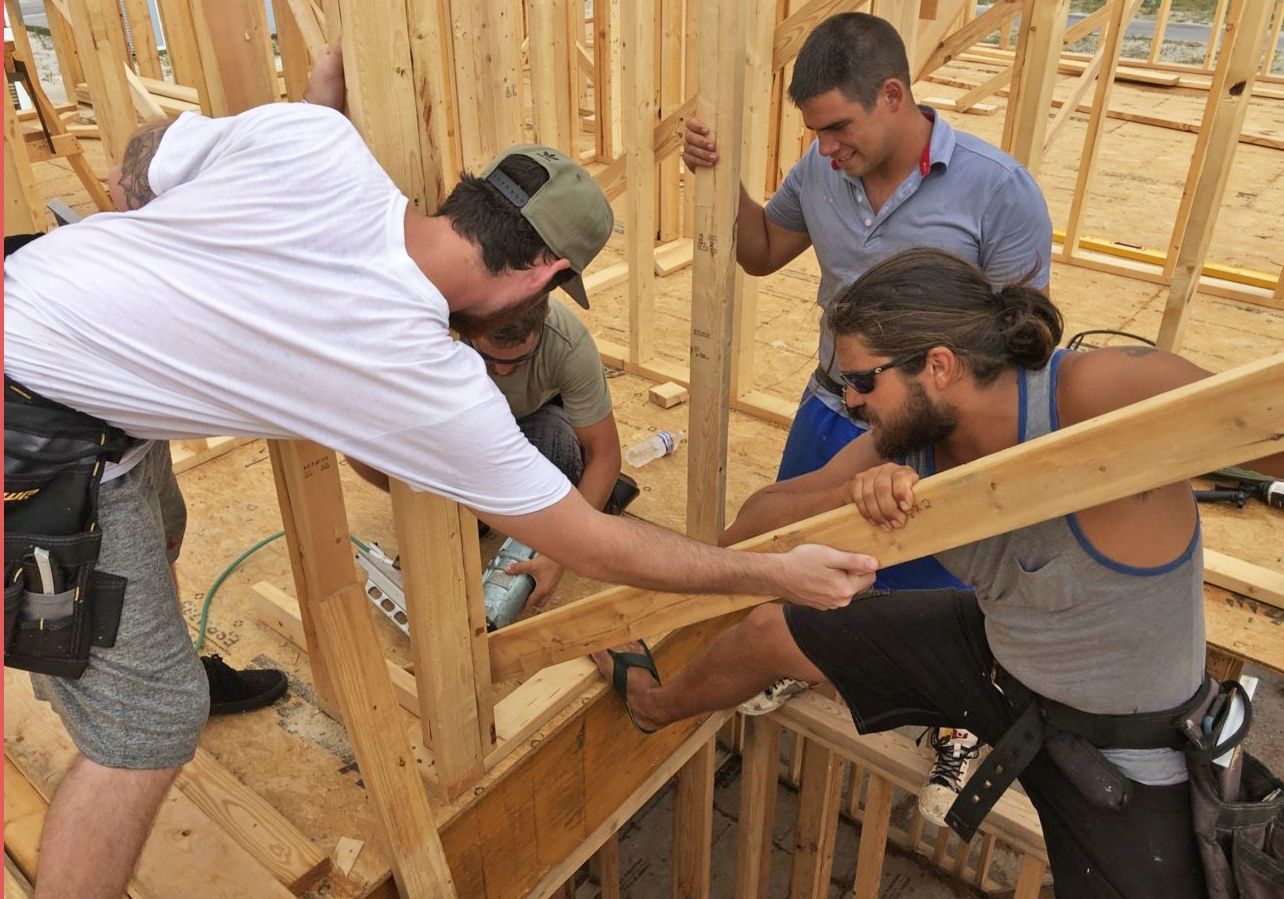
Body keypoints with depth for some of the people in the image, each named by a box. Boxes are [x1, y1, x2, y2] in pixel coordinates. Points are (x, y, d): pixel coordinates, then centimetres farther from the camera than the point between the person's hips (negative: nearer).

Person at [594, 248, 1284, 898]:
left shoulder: (1103, 394, -36)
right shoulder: (903, 445, -16)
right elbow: (755, 520, -14)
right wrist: (859, 490, -34)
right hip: (987, 649, 5)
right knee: (766, 634, 11)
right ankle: (655, 704, 42)